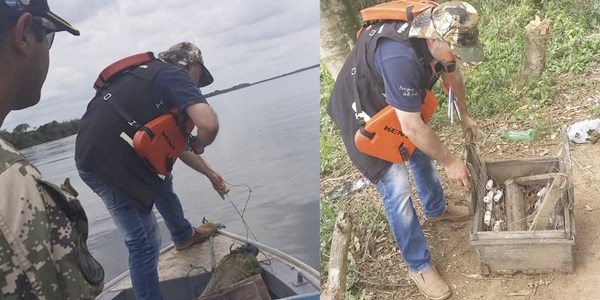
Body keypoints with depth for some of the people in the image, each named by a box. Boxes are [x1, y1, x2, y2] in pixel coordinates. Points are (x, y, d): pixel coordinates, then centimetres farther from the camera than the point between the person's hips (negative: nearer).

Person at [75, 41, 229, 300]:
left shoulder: (149, 73, 20)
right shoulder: (175, 75, -8)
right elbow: (209, 124, -27)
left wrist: (209, 173, 32)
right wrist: (198, 145, -3)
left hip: (94, 153, 11)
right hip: (107, 164, -11)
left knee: (161, 179, 31)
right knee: (145, 241, -5)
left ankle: (184, 235, 49)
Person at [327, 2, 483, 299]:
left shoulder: (439, 37, -16)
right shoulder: (400, 57, -43)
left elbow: (452, 74, 8)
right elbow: (412, 128, -35)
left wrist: (464, 115, 20)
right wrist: (450, 161, -21)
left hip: (398, 106, 8)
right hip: (363, 113, -8)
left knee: (422, 154, 25)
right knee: (397, 190, -8)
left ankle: (436, 209, 54)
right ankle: (418, 265, 12)